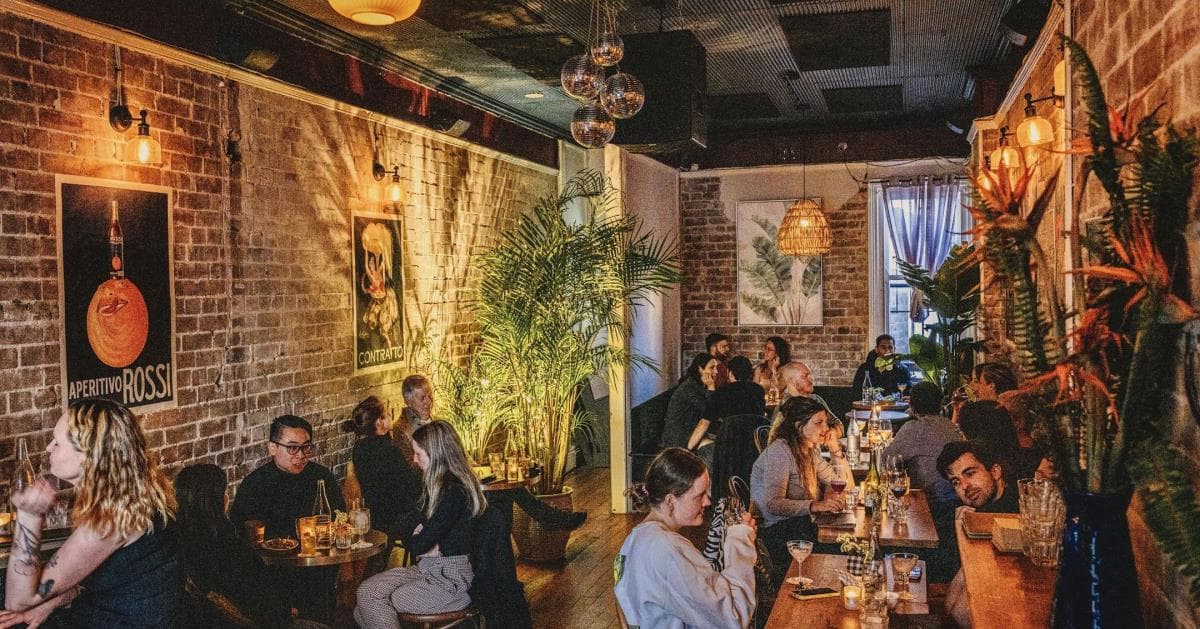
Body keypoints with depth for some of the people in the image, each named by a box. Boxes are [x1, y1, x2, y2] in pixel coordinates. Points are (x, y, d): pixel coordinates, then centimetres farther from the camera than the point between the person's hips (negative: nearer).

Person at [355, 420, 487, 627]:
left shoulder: (454, 491, -21)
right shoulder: (437, 484, 12)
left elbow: (418, 545, -20)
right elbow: (405, 528, 14)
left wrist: (419, 539, 3)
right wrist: (427, 543, -6)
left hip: (449, 580, -9)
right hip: (427, 569, 9)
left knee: (373, 605, -14)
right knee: (366, 591, -9)